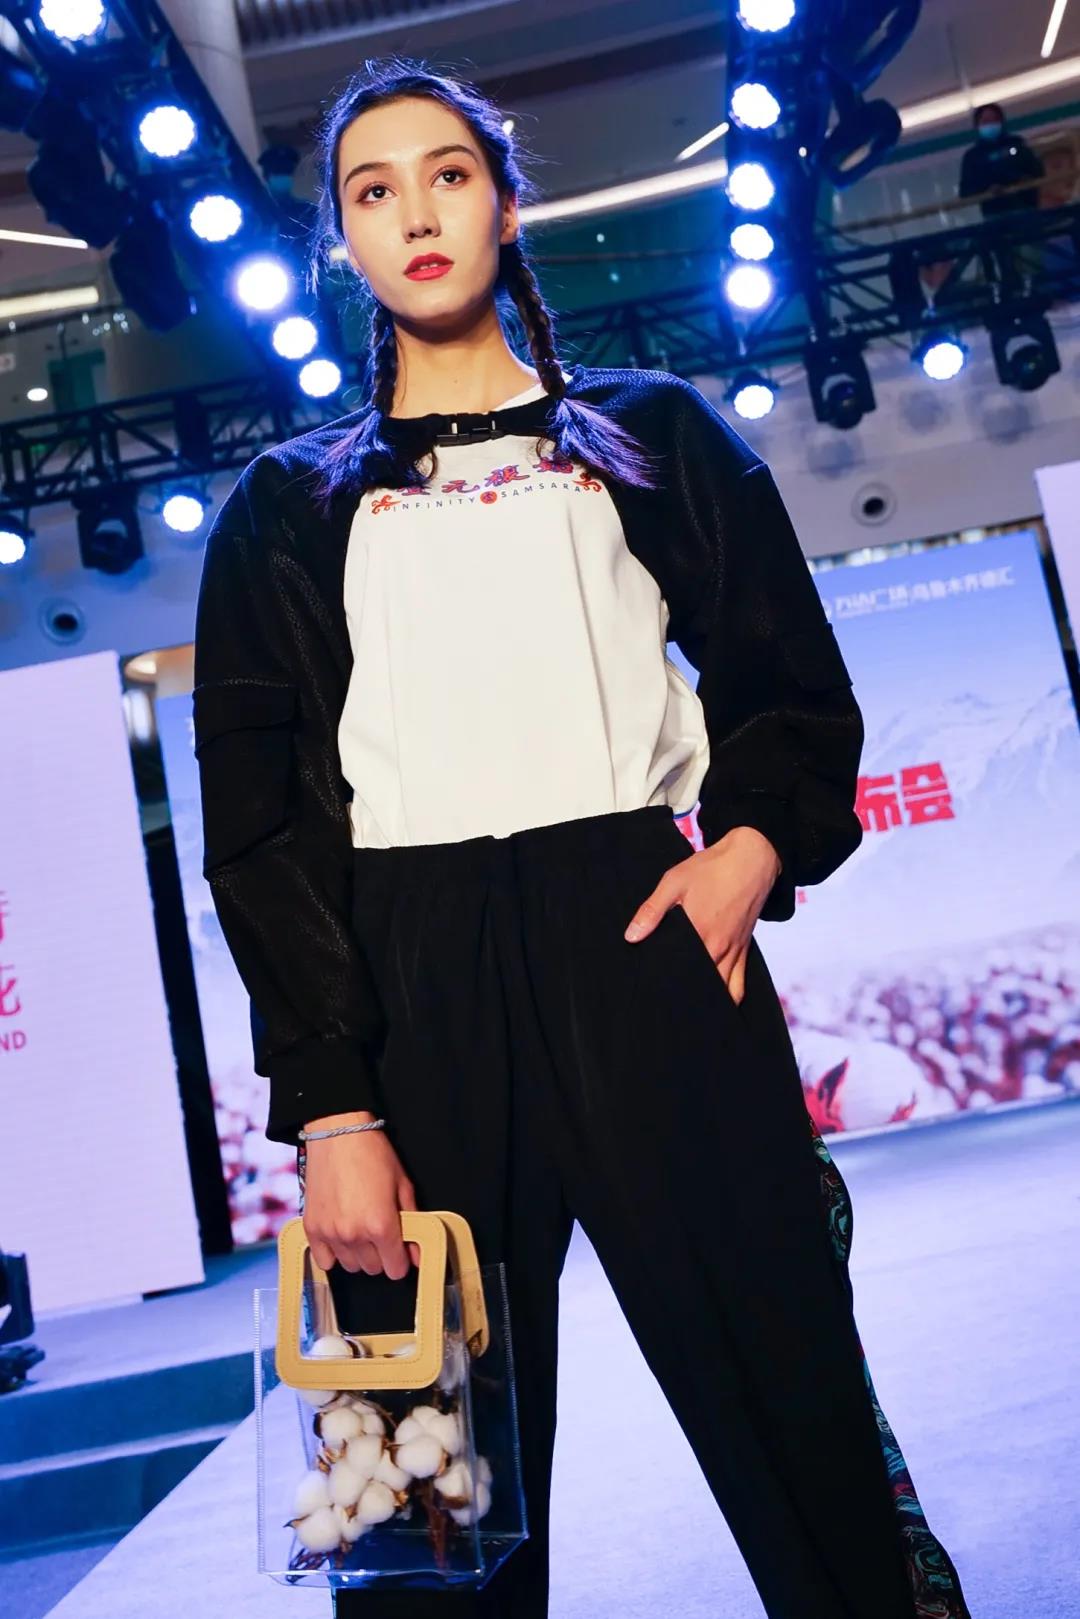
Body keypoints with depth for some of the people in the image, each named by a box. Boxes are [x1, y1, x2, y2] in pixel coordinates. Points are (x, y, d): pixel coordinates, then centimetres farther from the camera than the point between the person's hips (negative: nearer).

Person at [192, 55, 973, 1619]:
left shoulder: (651, 433, 17)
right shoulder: (289, 507, 15)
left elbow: (793, 688, 15)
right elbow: (257, 820, 5)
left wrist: (755, 843, -8)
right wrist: (331, 1107, -7)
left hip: (644, 942, 0)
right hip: (404, 991, 1)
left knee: (798, 1421, -2)